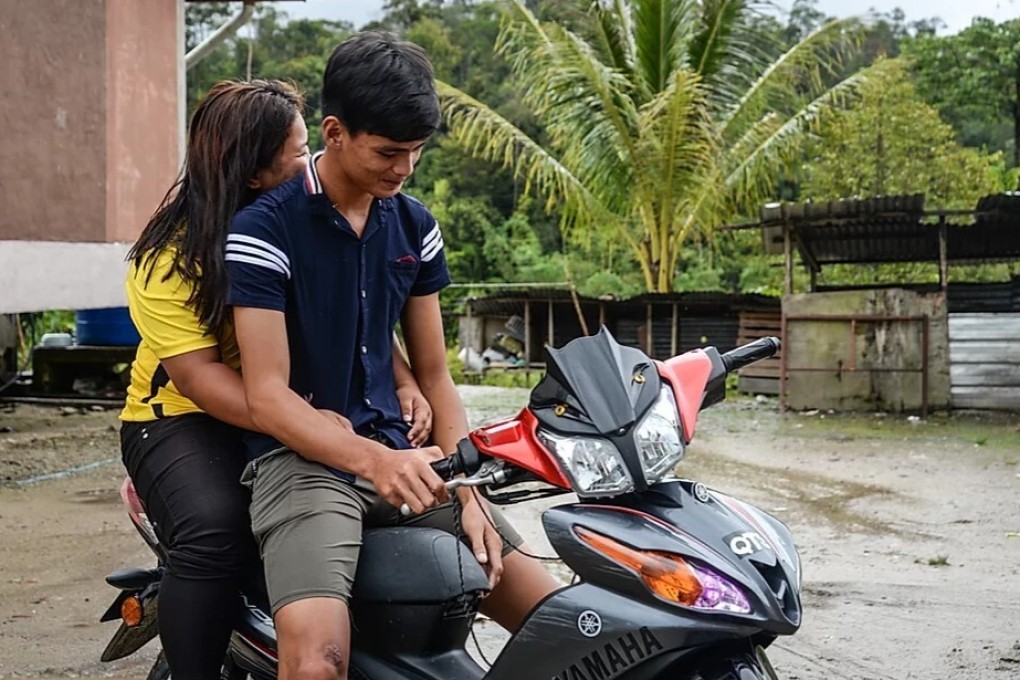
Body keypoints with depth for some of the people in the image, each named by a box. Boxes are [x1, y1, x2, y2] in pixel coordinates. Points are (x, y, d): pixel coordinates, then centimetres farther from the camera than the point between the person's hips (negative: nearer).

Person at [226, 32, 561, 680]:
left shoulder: (415, 225, 9)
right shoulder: (265, 228, -10)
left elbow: (433, 371, 13)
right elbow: (268, 396, -14)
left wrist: (468, 491, 1)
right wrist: (370, 460, -30)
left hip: (394, 450, 6)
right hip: (300, 457, -6)